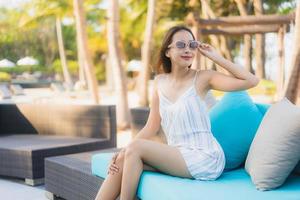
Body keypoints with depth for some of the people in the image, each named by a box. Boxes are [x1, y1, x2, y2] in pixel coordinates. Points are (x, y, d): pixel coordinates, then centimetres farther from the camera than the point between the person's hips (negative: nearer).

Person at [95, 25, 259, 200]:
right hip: (178, 156, 5)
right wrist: (123, 153, -3)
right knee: (122, 161, -16)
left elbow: (252, 81, -14)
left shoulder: (202, 78, -5)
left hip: (204, 158, -5)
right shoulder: (160, 81, 9)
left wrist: (216, 57, -11)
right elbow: (152, 127, 9)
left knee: (136, 148, -19)